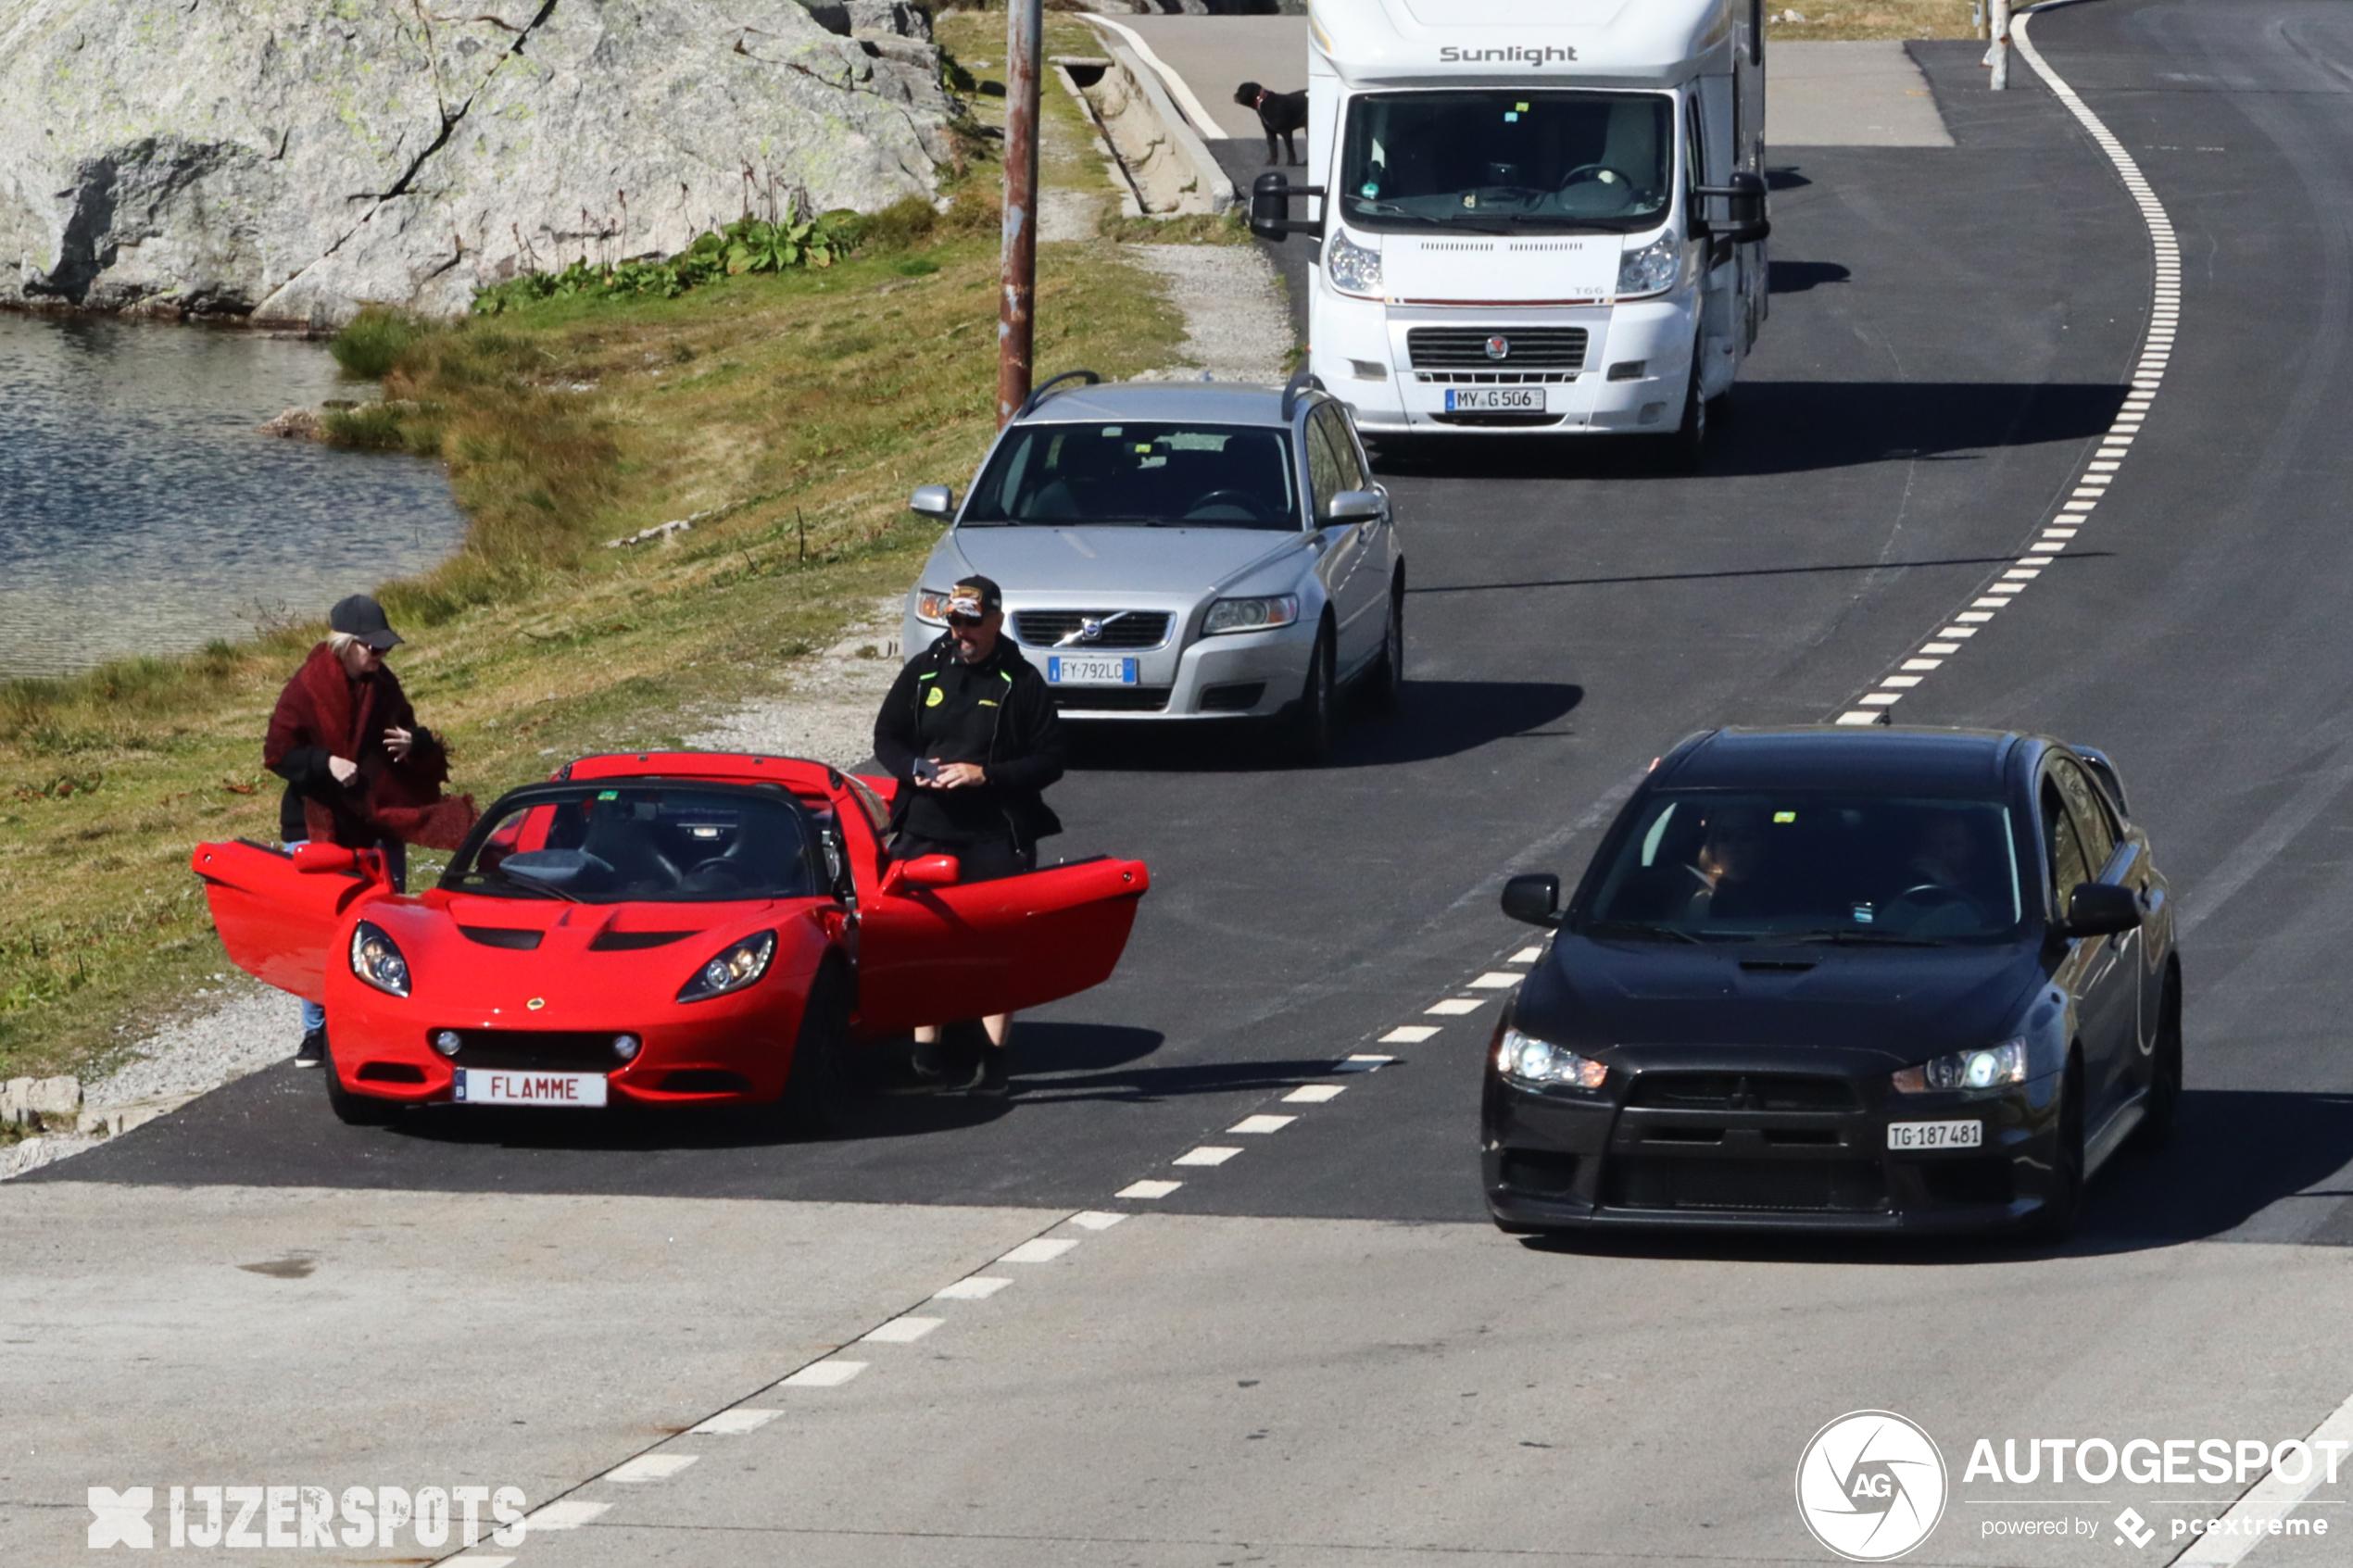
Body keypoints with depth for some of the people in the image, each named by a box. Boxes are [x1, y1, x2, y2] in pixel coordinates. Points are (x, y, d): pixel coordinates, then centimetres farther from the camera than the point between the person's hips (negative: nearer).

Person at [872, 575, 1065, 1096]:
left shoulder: (1022, 682, 1)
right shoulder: (923, 672, 10)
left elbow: (1049, 761, -1)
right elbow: (886, 738, 15)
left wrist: (986, 775, -15)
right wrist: (917, 770, -7)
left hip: (997, 836, -2)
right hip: (926, 831, 2)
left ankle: (995, 1055, 4)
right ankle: (927, 1048, 6)